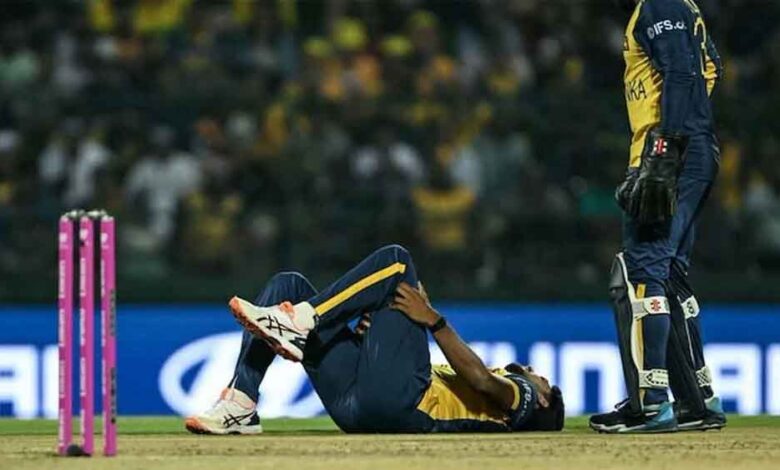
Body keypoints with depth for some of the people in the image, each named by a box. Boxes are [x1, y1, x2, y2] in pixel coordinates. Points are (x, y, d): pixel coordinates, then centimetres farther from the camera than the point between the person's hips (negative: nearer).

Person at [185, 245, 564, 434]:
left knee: (395, 261, -9)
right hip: (353, 403, 8)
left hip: (400, 402, -8)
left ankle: (296, 324, -26)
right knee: (288, 285, 5)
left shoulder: (521, 395, 19)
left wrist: (433, 321, -12)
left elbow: (481, 380, -6)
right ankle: (240, 409, -15)